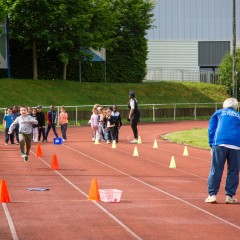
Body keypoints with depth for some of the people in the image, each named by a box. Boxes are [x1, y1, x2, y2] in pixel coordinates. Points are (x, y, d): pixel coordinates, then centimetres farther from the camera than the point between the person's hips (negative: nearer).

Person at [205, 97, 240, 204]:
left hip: (220, 143, -1)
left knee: (216, 170, 1)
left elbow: (211, 129, 12)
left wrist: (212, 145, 11)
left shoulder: (219, 113, 21)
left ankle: (212, 195, -2)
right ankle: (229, 196, 7)